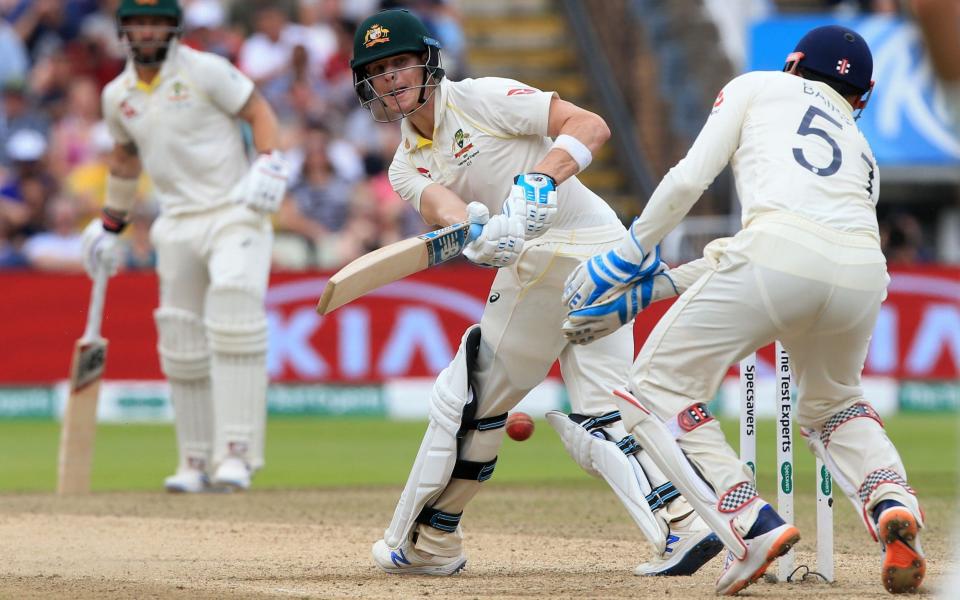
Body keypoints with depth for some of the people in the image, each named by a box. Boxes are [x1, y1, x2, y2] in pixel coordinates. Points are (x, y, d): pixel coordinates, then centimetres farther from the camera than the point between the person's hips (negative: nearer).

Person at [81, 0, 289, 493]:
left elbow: (258, 111, -2)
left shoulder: (205, 71, -6)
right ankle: (197, 461, 14)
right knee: (181, 343, 3)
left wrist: (269, 162, -19)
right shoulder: (117, 96, 9)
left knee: (234, 312, -23)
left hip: (234, 212, -5)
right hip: (178, 225, 5)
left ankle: (235, 453, -25)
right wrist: (110, 225, 26)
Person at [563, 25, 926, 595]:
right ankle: (893, 504, 3)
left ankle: (753, 524, -9)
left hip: (782, 247, -5)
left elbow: (689, 179, 11)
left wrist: (629, 256, 22)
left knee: (658, 390, 10)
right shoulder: (862, 152, 38)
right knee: (832, 403, 33)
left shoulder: (758, 87, 26)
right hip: (865, 269, 5)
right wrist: (652, 288, 36)